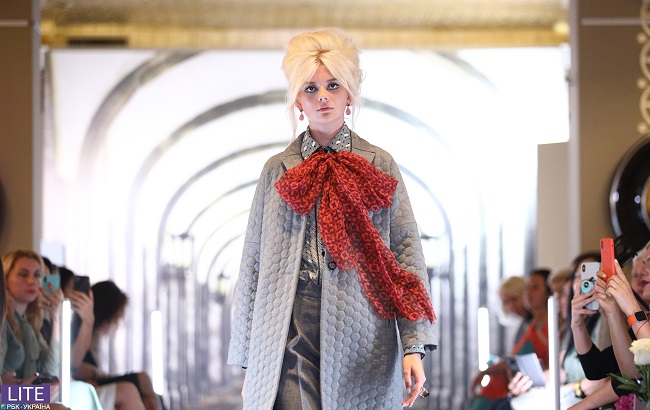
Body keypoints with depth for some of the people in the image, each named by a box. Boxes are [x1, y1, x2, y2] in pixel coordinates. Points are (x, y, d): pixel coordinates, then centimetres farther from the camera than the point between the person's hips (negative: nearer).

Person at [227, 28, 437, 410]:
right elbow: (252, 265, 11)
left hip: (361, 342, 0)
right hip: (290, 340, 1)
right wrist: (248, 364, 6)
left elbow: (407, 252, 2)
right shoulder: (277, 170, 11)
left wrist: (414, 345, -9)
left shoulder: (379, 165, 8)